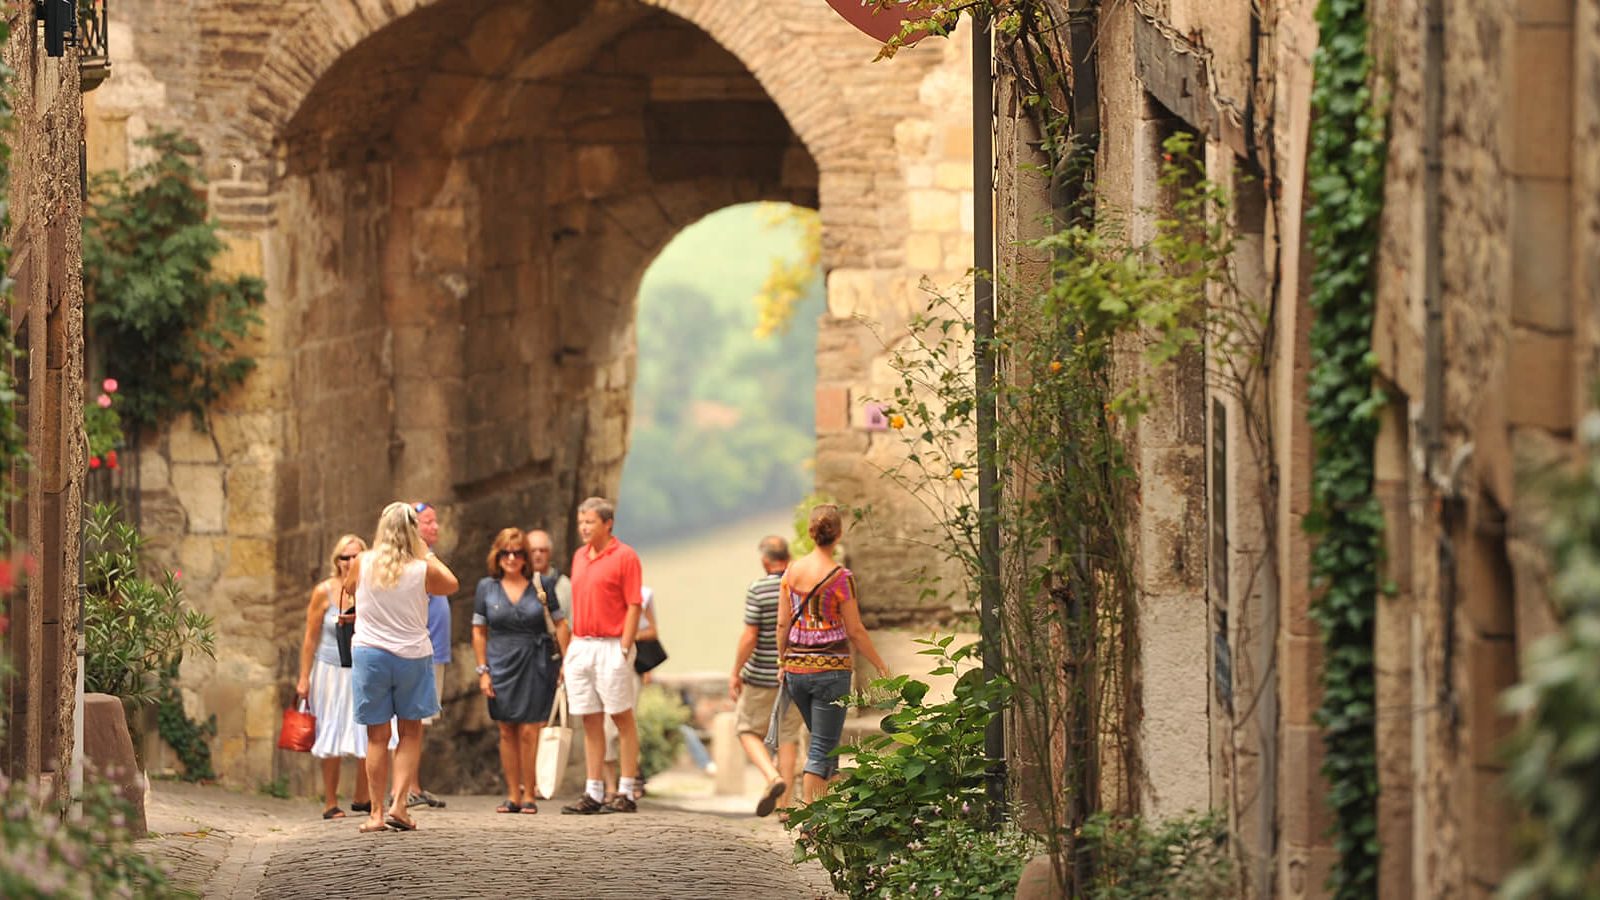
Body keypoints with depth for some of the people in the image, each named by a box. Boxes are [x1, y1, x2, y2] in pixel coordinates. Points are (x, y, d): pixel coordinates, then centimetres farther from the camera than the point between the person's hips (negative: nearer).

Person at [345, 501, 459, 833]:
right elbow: (452, 584, 13)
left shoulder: (362, 564, -6)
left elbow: (349, 587, 17)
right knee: (411, 732, 12)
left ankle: (377, 813, 7)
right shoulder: (423, 569, -8)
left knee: (377, 736, 6)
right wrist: (427, 554, 18)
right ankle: (399, 802, -1)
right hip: (412, 654, -1)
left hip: (369, 653, 1)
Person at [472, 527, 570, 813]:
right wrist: (483, 670, 3)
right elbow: (479, 630, 9)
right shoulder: (487, 587, 6)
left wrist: (567, 661, -1)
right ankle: (513, 795, 10)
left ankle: (529, 795, 1)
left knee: (528, 731, -7)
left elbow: (560, 623, 6)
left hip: (535, 663, -2)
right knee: (507, 732, 4)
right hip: (501, 664, 2)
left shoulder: (541, 585, 2)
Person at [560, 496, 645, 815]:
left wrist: (624, 649, -15)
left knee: (622, 717, -1)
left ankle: (627, 793, 1)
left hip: (611, 647, -7)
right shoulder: (580, 557, 15)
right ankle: (593, 793, 9)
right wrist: (571, 650, 14)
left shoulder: (624, 556, -6)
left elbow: (634, 606, -9)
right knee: (590, 720, 6)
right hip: (581, 646, 7)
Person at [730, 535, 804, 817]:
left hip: (762, 676, -4)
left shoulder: (758, 590, -13)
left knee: (749, 730, 10)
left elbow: (749, 637, -15)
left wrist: (735, 673, -5)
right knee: (788, 735, 11)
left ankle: (773, 777, -14)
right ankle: (784, 803, 9)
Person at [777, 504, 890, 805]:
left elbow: (783, 624, 6)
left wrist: (782, 662, 18)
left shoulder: (792, 571, 2)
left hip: (796, 668, 5)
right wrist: (881, 666, 0)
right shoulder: (840, 577, -12)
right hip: (830, 668, -5)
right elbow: (855, 631, -10)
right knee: (823, 747, -1)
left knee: (823, 742, 20)